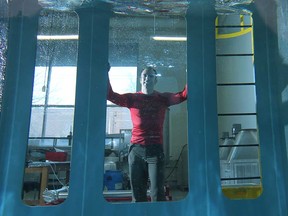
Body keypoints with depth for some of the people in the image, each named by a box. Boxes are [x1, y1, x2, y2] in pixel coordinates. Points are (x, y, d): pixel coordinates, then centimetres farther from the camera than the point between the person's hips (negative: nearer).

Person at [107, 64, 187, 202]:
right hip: (136, 150, 1)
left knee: (157, 194, -1)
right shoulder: (132, 98, 7)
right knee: (137, 194, 8)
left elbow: (183, 95, -5)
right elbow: (110, 95, -3)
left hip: (156, 150, -1)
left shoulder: (163, 98, 7)